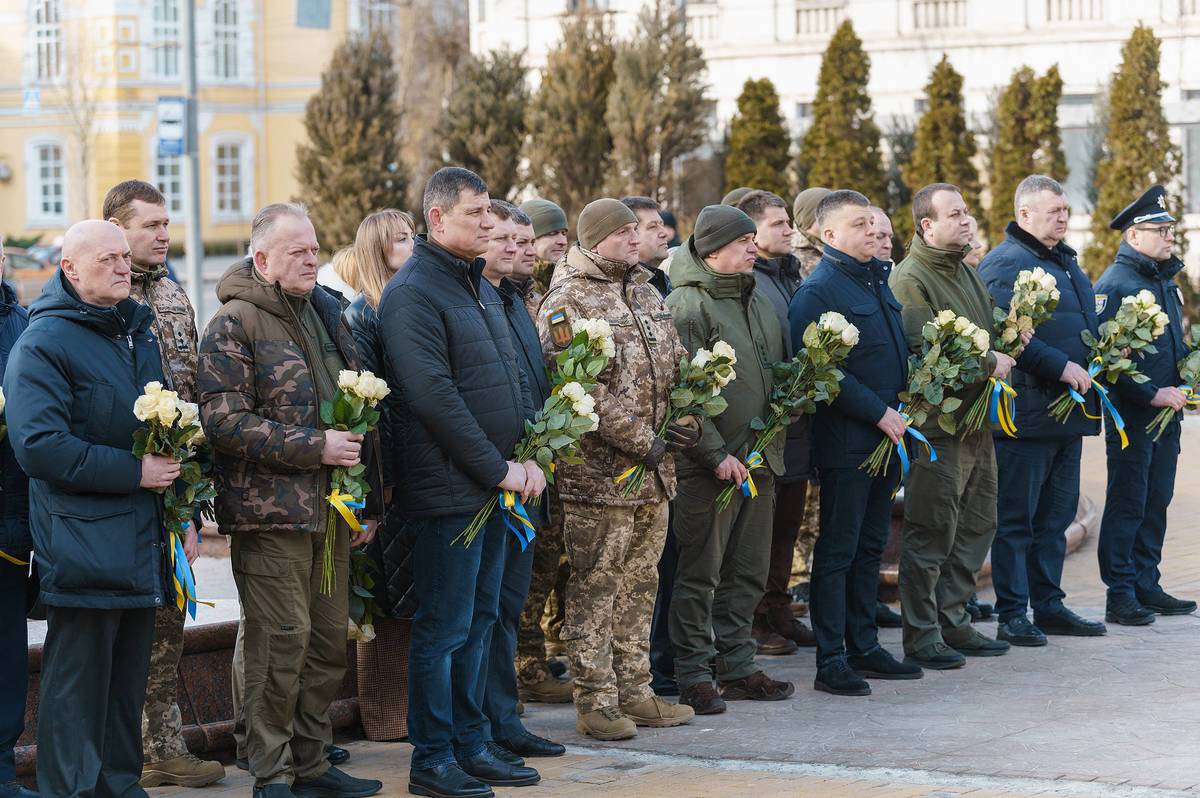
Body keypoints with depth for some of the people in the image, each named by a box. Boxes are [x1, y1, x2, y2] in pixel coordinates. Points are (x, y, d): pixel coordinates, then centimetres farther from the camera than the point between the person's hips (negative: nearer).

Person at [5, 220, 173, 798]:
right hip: (83, 549, -7)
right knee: (77, 684, -3)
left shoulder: (139, 329, 16)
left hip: (141, 548, 7)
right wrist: (134, 471, -19)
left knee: (128, 679, 13)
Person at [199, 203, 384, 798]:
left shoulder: (327, 313, 17)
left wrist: (368, 498, 19)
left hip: (332, 512, 7)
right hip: (271, 512, -7)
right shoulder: (233, 325, -8)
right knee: (282, 640, -8)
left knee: (329, 639, 10)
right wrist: (315, 447, -18)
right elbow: (224, 421, -17)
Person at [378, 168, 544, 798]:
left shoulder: (482, 288, 15)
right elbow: (435, 397, -19)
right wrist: (497, 470, -16)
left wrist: (527, 458, 4)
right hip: (447, 488, -9)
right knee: (444, 628, -3)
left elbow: (512, 381, 19)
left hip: (495, 485, 9)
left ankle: (470, 746, 22)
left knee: (479, 620, 14)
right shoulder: (413, 293, -14)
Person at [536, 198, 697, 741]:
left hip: (654, 471, 8)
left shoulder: (644, 293, 15)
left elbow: (676, 364, 20)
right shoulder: (566, 302, -11)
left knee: (640, 583, 13)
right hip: (599, 470, -8)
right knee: (595, 585, -2)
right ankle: (595, 701, 4)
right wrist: (643, 442, -17)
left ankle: (634, 691, 21)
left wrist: (685, 420, 2)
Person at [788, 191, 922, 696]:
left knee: (871, 545, 14)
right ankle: (831, 662, 0)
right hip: (846, 441, -9)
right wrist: (879, 412, -19)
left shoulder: (876, 281, 15)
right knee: (838, 550, -4)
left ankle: (864, 647, 22)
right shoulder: (819, 290, -13)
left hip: (886, 434, 9)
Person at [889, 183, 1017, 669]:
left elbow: (984, 335, 28)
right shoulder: (910, 278, -13)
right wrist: (990, 363, -13)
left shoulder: (966, 272, 17)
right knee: (931, 533, -5)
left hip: (977, 423, 9)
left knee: (977, 526, 14)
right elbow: (923, 350, -22)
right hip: (936, 425, -9)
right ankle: (921, 635, 2)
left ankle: (953, 622, 24)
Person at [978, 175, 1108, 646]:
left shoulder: (1065, 262, 19)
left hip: (1070, 410, 9)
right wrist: (1062, 366, -23)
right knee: (1016, 519, -2)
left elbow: (1086, 322, 30)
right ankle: (1012, 615, 2)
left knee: (1056, 516, 14)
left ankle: (1049, 606, 22)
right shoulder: (1006, 263, -11)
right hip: (1027, 410, -9)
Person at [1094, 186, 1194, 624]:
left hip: (1166, 412, 8)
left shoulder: (1166, 280, 15)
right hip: (1131, 414, -8)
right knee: (1127, 505, -3)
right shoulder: (1114, 284, -12)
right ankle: (1121, 595, 2)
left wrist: (1186, 380, 8)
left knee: (1156, 501, 12)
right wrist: (1152, 394, -21)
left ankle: (1147, 585, 20)